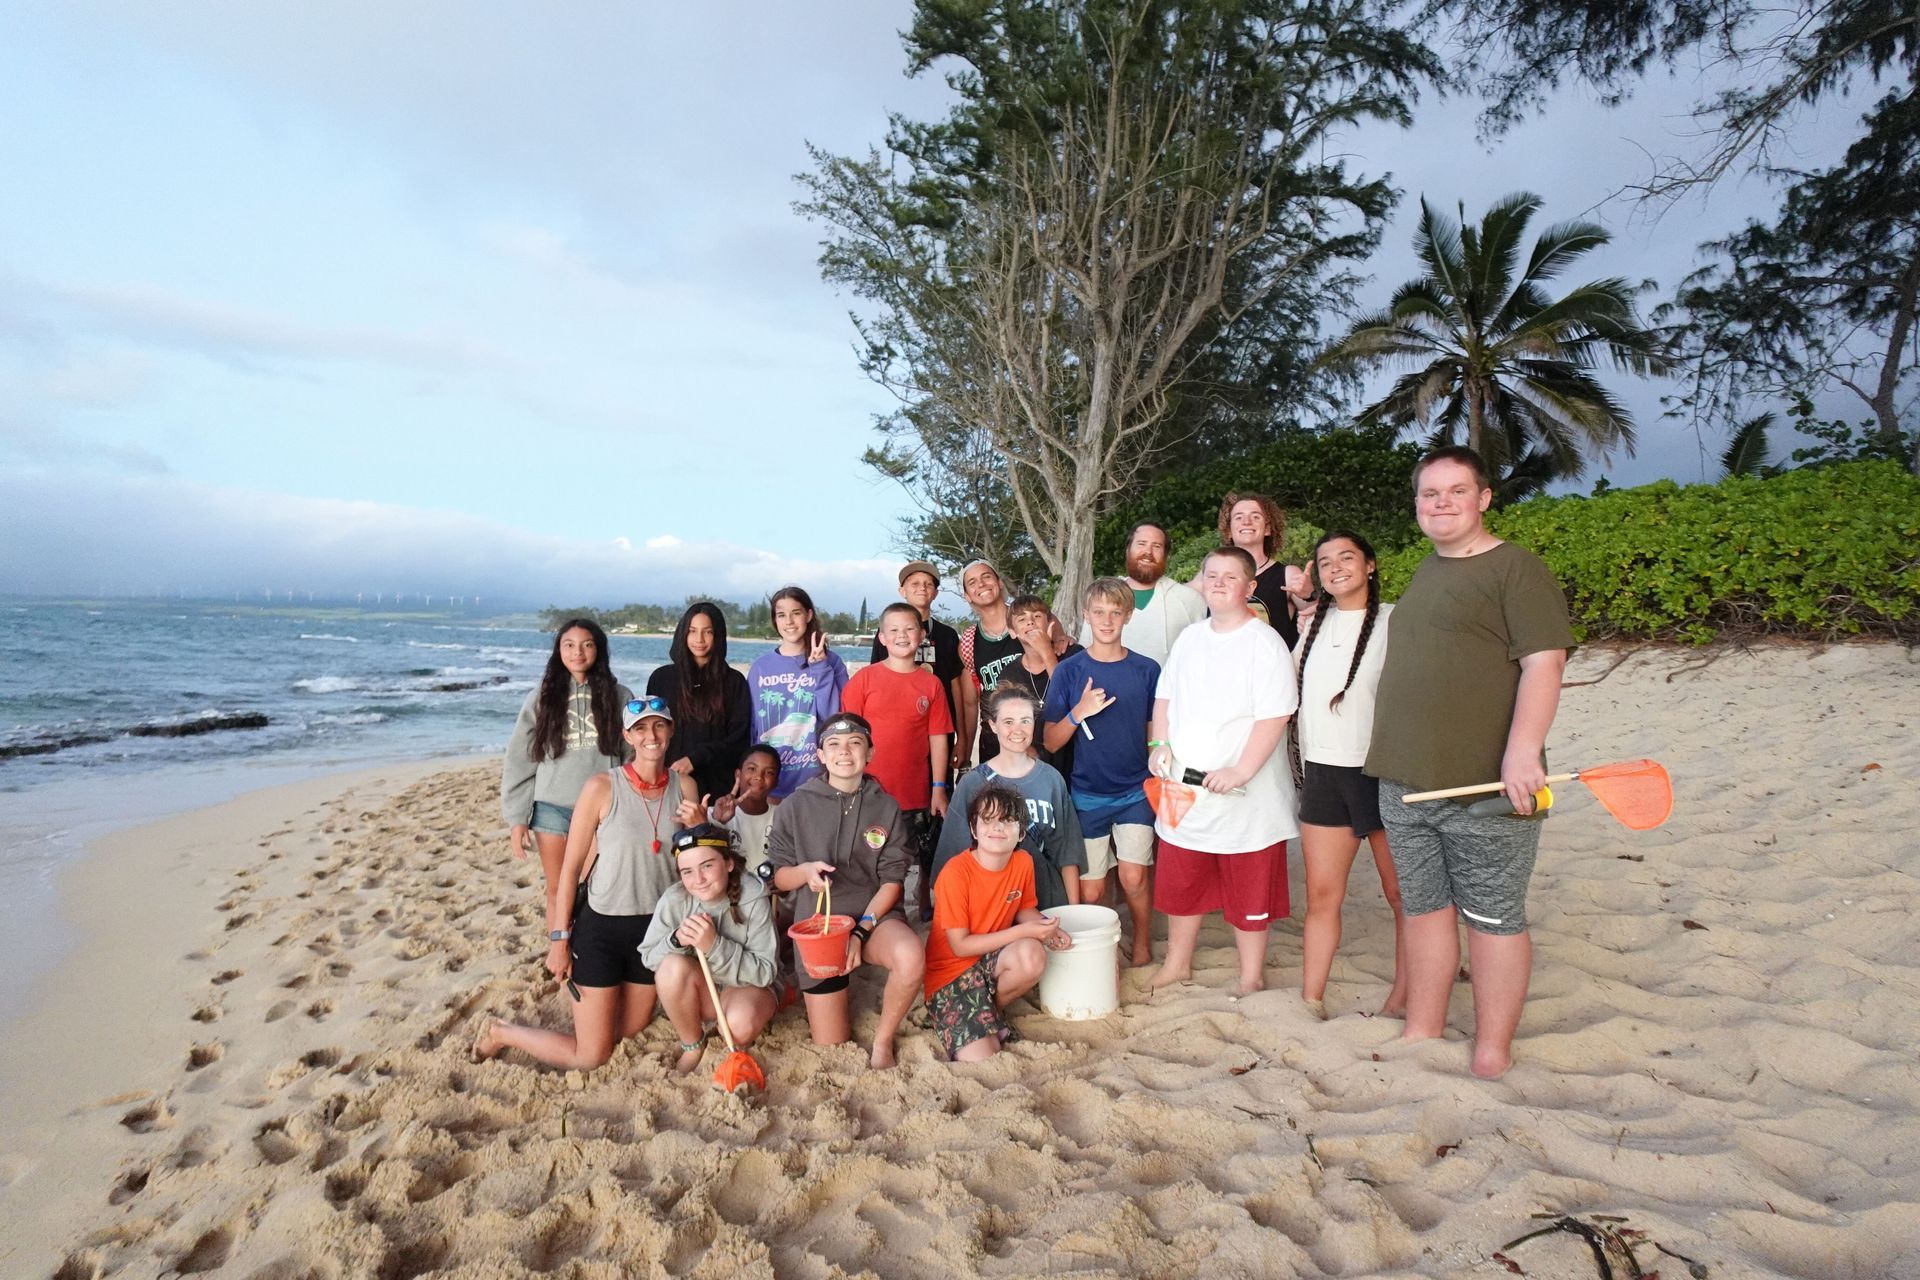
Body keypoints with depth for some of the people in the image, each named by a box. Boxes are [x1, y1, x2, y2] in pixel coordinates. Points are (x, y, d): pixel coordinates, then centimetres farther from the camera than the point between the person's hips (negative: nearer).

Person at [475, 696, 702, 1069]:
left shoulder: (684, 786, -3)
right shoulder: (602, 787, -14)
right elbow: (570, 868, -9)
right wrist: (559, 939, -8)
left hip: (654, 926, 4)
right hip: (601, 926, -4)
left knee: (631, 1030, 20)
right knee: (592, 1055, 3)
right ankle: (502, 1033, 27)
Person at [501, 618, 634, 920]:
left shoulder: (620, 696, 2)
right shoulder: (542, 698, 4)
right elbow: (520, 760, 5)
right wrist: (516, 818, 1)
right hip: (552, 808, 1)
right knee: (558, 891, 9)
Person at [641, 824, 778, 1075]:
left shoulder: (754, 901, -23)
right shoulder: (673, 899, -18)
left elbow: (765, 973, -22)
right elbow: (648, 957, -7)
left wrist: (715, 946, -36)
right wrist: (676, 939, -30)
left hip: (746, 987, -2)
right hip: (697, 993, 2)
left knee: (741, 1023, -35)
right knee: (673, 965, -29)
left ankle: (735, 1050, 5)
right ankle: (693, 1047, -5)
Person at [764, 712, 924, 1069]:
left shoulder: (886, 807, 0)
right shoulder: (796, 806, -2)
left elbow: (892, 880, -2)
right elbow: (777, 876, 3)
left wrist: (861, 931, -15)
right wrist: (805, 871, -19)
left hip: (873, 914, 0)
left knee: (911, 956, -35)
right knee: (831, 1048, 1)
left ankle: (883, 1039, -6)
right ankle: (825, 1005, 37)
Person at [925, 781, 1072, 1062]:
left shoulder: (1023, 862, -6)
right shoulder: (956, 872, -22)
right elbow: (960, 946, -19)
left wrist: (1045, 928, -12)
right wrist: (1023, 931, -24)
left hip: (991, 963, 5)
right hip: (950, 973, -5)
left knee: (1033, 955, -31)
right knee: (983, 1061, -24)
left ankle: (991, 1010, 0)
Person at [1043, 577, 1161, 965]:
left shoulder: (1147, 670, -1)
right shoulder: (1069, 670, -3)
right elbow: (1050, 740, -4)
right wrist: (1078, 713, -20)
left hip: (1136, 791, 0)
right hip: (1087, 794, 0)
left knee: (1133, 878, -8)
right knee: (1091, 892, 4)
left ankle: (1142, 946, 17)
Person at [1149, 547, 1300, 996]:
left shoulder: (1264, 642, -11)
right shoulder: (1189, 638, 9)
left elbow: (1274, 715, -17)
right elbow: (1165, 696, 18)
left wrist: (1240, 772, -23)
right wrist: (1159, 744, 2)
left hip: (1243, 796, -6)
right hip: (1183, 788, 6)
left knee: (1248, 892, 8)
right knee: (1179, 884, 17)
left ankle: (1252, 979, 25)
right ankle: (1177, 964, 35)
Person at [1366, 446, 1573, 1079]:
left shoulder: (1515, 568, -6)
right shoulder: (1426, 571, 18)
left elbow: (1544, 663, -15)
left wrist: (1523, 750, -26)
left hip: (1483, 785, -7)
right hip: (1405, 783, 8)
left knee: (1492, 918, 3)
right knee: (1424, 909, 14)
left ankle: (1491, 1056, 15)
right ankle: (1422, 1034, 26)